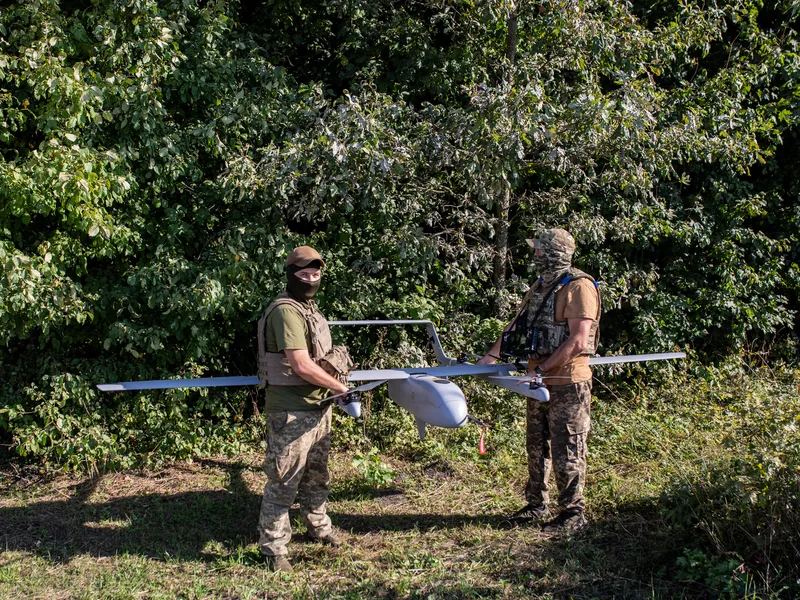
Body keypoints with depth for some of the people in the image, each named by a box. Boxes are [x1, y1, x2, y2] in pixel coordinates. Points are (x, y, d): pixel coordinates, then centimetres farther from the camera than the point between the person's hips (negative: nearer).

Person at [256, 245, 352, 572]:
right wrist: (341, 388, -16)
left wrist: (336, 367, 11)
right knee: (283, 481, -2)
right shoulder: (286, 311, -19)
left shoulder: (308, 308, 13)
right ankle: (273, 547, 8)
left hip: (318, 407, 10)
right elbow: (302, 366, -24)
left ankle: (317, 525, 41)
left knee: (317, 473, 23)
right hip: (291, 412, -10)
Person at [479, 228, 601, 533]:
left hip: (567, 384, -9)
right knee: (537, 447, 16)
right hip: (540, 382, 9)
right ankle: (537, 505, 29)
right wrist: (491, 356, 9)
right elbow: (516, 325, 18)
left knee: (566, 451, -1)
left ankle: (573, 513, 10)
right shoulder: (540, 286, 13)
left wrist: (542, 369, -20)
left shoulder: (579, 287, -15)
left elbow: (577, 341, -22)